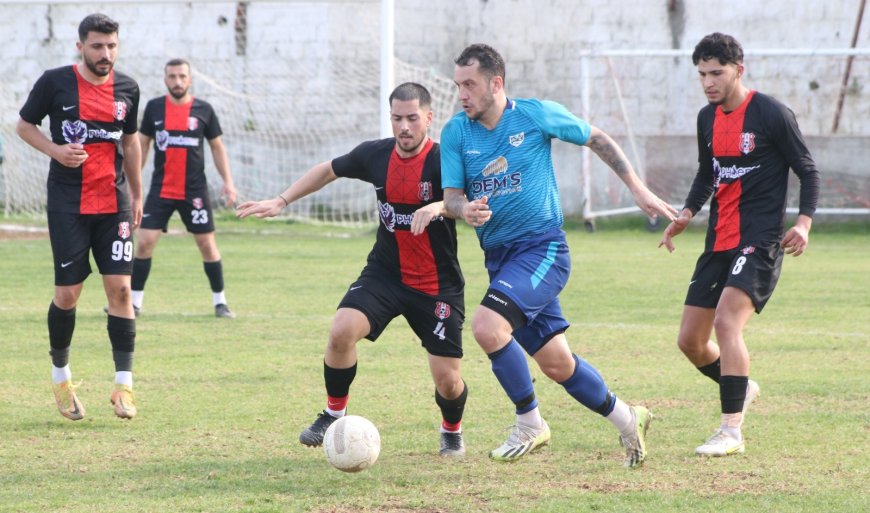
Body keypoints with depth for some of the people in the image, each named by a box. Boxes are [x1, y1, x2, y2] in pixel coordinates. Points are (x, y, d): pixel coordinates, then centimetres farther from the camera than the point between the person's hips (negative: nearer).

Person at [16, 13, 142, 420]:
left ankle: (124, 384, -4)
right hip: (67, 206, -3)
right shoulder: (55, 82, -4)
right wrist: (55, 150, -12)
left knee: (120, 288, -6)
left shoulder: (127, 89, 6)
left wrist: (136, 195, 18)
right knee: (68, 293, -2)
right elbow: (24, 125, 5)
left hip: (114, 205, 3)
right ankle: (60, 376, 19)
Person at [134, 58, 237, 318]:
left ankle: (220, 301, 13)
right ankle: (134, 301, 4)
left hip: (194, 190, 0)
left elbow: (217, 147, 8)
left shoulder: (203, 110, 0)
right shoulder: (154, 107, 2)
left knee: (207, 244, 1)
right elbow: (142, 144, 10)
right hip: (161, 189, 1)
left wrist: (228, 181, 0)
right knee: (144, 243, -6)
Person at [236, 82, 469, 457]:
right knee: (342, 330, -23)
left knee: (447, 379, -6)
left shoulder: (442, 161, -17)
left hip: (437, 285, -3)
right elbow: (328, 170, 15)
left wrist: (441, 205, -51)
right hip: (385, 272, 3)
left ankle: (452, 430, 30)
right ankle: (333, 415, 0)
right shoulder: (375, 155, -3)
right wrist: (281, 201, 12)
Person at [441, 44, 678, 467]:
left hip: (542, 247, -5)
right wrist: (465, 209, -25)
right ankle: (626, 419, 31)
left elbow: (597, 140, 5)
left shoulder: (536, 115, -8)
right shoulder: (456, 132, 2)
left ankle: (529, 424, -8)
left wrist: (638, 189, 5)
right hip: (498, 255, 5)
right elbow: (451, 196, -1)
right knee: (556, 364, 9)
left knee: (487, 326, -26)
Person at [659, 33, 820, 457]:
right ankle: (742, 389, 35)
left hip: (760, 241, -7)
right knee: (690, 341, 6)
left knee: (726, 321, -25)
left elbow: (808, 171, -4)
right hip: (719, 243, 7)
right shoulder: (707, 119, 10)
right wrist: (687, 213, 7)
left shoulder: (772, 115, -9)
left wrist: (804, 222, -19)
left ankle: (731, 432, -21)